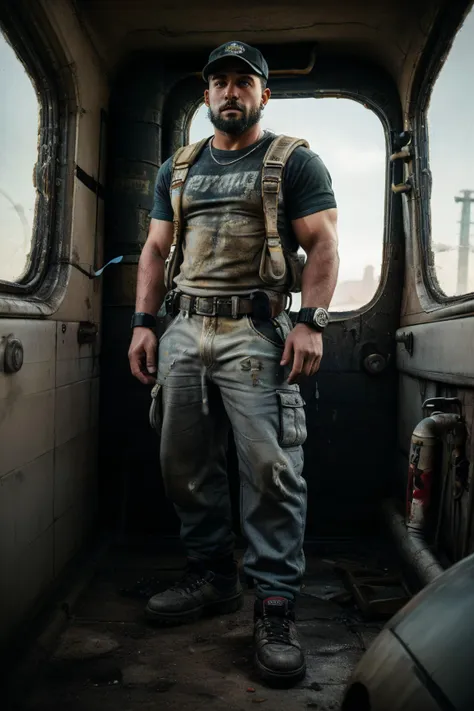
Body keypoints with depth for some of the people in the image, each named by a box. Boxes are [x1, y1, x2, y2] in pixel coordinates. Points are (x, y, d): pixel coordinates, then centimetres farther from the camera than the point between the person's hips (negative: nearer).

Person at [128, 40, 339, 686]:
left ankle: (275, 604, 2)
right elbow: (156, 250, 19)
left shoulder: (295, 162, 5)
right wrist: (143, 323, 8)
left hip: (256, 331, -5)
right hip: (184, 330, 6)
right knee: (183, 464, 8)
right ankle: (212, 577, 24)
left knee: (271, 469, -9)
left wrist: (312, 322, -16)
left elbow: (323, 245, -3)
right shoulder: (177, 169, 20)